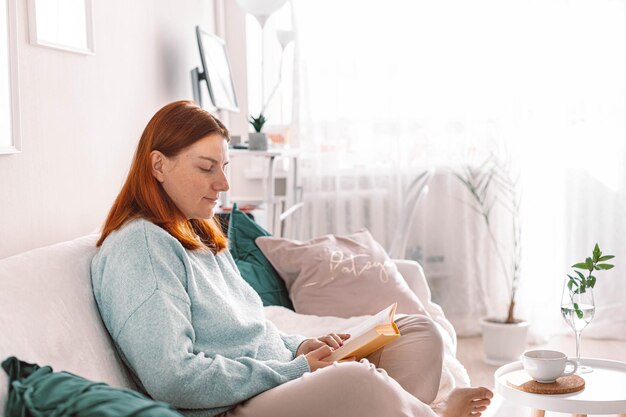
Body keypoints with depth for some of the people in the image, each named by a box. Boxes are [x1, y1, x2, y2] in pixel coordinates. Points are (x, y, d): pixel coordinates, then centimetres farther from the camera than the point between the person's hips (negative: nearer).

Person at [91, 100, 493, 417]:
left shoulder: (202, 237, 19)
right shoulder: (139, 246, -11)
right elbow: (172, 378, -22)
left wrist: (300, 347, 2)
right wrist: (298, 368, -15)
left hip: (285, 382, 10)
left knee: (418, 330, 3)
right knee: (355, 381, -35)